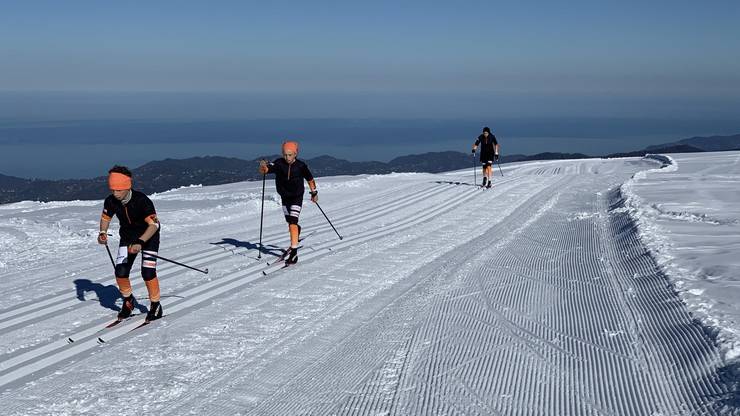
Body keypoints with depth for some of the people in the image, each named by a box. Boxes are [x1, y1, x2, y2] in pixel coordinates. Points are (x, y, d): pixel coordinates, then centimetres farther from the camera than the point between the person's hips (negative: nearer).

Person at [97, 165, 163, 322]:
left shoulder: (142, 200, -34)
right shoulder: (111, 201, -18)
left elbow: (154, 224, -39)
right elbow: (106, 217, 3)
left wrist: (140, 242, -52)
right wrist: (103, 233, -17)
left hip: (148, 236, -4)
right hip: (128, 236, 5)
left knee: (147, 272, -15)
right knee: (120, 272, -6)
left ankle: (156, 306, 6)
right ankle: (128, 301, 21)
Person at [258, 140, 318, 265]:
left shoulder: (301, 166, -14)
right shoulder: (279, 163, -14)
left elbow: (310, 179, 2)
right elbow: (264, 170, -27)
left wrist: (314, 193, 10)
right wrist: (263, 166, -49)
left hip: (297, 197, -3)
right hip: (285, 197, 4)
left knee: (292, 223, -16)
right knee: (290, 222, 20)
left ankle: (294, 251, -19)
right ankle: (297, 231, 54)